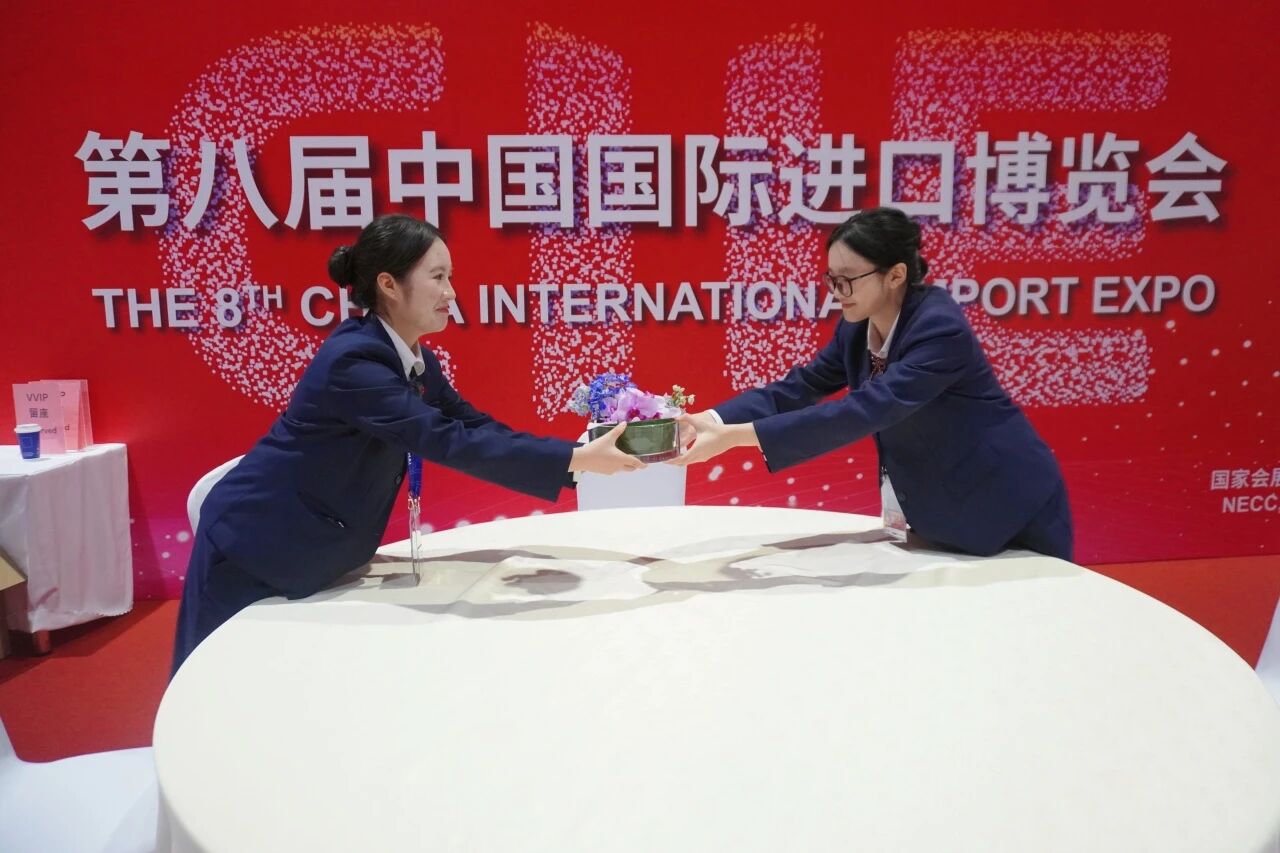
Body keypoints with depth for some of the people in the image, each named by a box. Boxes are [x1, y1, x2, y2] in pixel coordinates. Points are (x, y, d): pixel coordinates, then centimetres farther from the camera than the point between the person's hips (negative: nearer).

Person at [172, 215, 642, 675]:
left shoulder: (416, 361, -1)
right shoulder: (353, 359, -30)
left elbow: (476, 427, -2)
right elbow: (448, 442, -36)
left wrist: (583, 453, -12)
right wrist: (578, 459, -36)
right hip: (255, 548, -8)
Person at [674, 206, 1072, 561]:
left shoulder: (940, 330, -30)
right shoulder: (857, 328, -5)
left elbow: (863, 410, -39)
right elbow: (799, 386, -5)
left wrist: (736, 436, -44)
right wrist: (710, 420, -22)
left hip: (1012, 509, -7)